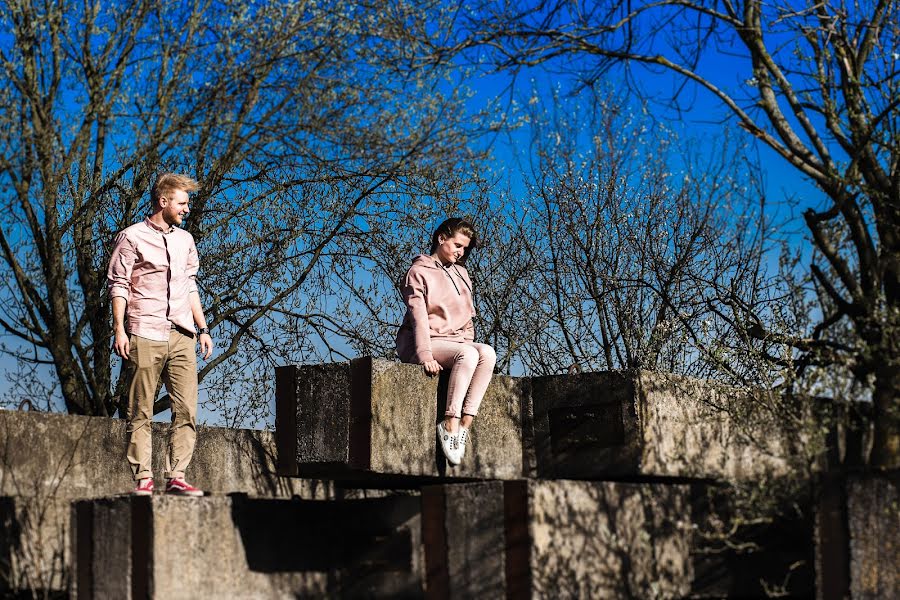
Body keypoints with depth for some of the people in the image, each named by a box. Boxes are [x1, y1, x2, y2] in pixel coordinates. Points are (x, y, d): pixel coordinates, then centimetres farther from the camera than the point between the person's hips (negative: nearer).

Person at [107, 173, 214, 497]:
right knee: (141, 412, -2)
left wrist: (203, 328, 16)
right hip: (145, 336, -5)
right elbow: (118, 285, -2)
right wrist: (119, 329, -11)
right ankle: (143, 479, 0)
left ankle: (176, 477, -1)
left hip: (182, 336, 5)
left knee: (187, 409, -4)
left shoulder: (185, 240, 19)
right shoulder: (132, 237, 2)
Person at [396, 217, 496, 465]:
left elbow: (467, 316, 23)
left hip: (455, 342, 6)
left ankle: (464, 423, -34)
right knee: (468, 355, -36)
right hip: (424, 342, -6)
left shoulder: (461, 273, 21)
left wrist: (468, 343, 4)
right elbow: (418, 316, -12)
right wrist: (425, 356, -25)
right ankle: (450, 423, -35)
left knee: (487, 353, -28)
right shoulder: (419, 271, 0)